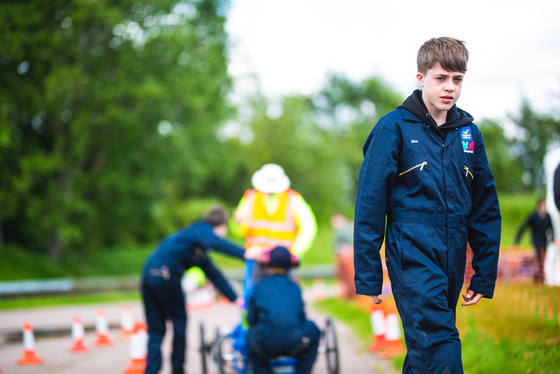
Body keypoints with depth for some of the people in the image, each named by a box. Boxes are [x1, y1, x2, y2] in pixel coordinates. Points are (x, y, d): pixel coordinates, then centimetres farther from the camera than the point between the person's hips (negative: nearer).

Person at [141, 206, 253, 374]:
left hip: (149, 273, 9)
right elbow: (215, 242, -24)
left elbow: (215, 276, 30)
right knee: (180, 322, 9)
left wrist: (236, 299, 30)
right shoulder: (203, 229, 1)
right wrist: (244, 253, -33)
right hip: (164, 274, -9)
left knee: (155, 329, 11)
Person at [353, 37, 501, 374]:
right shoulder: (395, 127, -5)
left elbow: (486, 209, 15)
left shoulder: (469, 133, 10)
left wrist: (485, 276, 12)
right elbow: (369, 203, -5)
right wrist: (368, 277, -7)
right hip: (412, 256, -5)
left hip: (452, 265, 5)